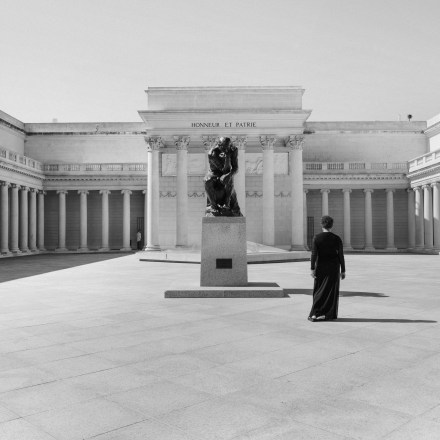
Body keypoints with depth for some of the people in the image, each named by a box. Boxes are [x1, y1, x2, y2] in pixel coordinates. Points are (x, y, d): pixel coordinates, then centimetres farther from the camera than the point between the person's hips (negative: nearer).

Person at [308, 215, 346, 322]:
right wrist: (343, 271, 2)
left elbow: (314, 254, -13)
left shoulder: (316, 238, -8)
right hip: (333, 267, 0)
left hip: (321, 267, 0)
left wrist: (312, 269, -11)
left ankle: (315, 314, 4)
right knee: (331, 290, 9)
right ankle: (328, 314, 10)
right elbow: (341, 256, -4)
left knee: (319, 290, 10)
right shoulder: (337, 239, -6)